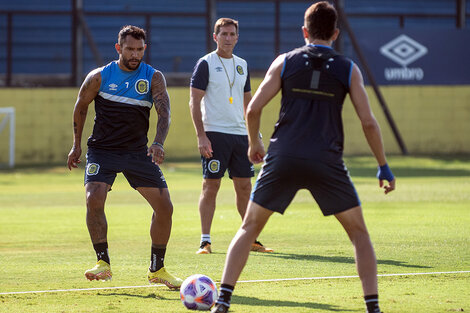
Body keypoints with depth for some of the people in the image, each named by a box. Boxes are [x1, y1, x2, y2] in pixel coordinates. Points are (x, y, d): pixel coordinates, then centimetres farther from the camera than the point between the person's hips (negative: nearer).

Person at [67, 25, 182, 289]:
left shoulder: (153, 77, -3)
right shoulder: (100, 77, -4)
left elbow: (164, 112, -16)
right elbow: (81, 106, 11)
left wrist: (159, 143, -34)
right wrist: (77, 145, 13)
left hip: (138, 152, 2)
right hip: (103, 149, -2)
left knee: (165, 207, -5)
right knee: (94, 199, -24)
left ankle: (157, 269, 10)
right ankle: (103, 263, -14)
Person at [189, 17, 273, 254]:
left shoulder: (242, 65, 14)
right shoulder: (206, 64, -3)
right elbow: (194, 101, -7)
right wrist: (201, 136, -15)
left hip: (239, 133, 6)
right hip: (214, 134, -6)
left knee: (244, 186, 7)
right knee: (210, 186, -6)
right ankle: (205, 241, -3)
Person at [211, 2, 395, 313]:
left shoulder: (285, 62, 7)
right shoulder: (348, 69, 6)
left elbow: (253, 109, 4)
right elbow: (368, 122, 4)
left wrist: (254, 144, 22)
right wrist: (383, 166, 14)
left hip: (283, 159, 1)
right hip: (327, 163, -1)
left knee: (249, 227, 13)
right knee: (359, 232, 13)